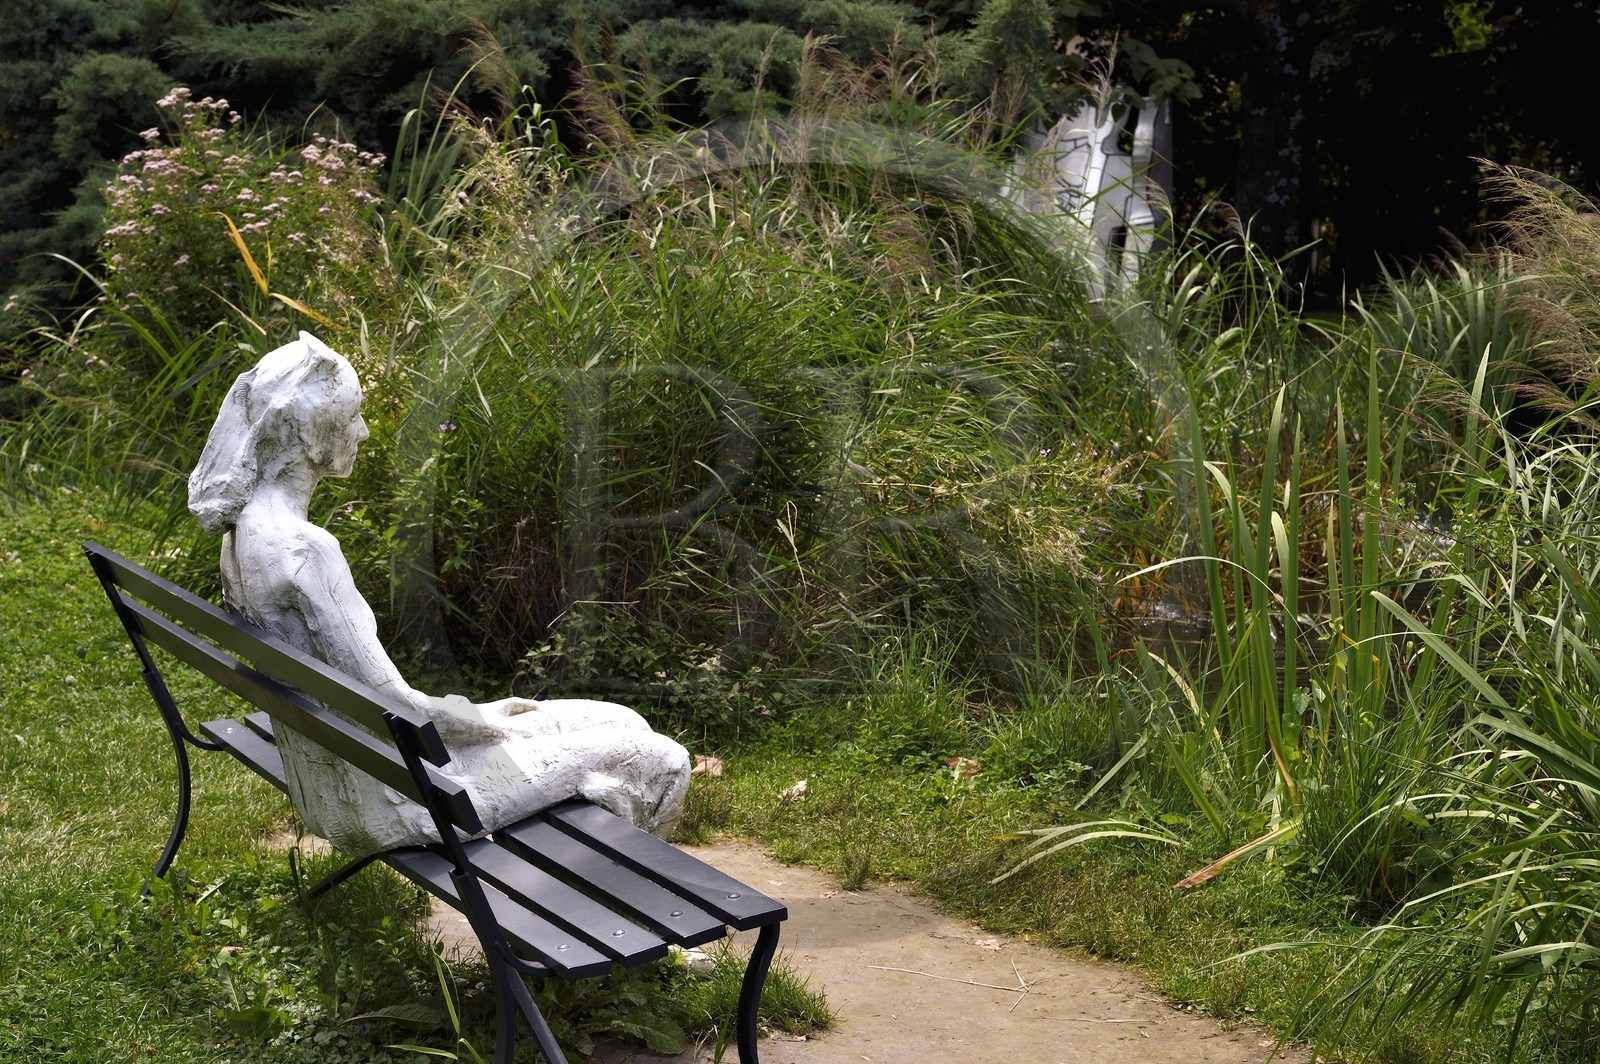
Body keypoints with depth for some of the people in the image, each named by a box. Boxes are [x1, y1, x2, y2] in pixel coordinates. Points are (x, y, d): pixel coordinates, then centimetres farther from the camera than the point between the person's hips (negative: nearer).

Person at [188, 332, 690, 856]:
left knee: (614, 722, 19)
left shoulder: (244, 526, 1)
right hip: (375, 796, -10)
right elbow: (392, 704, -27)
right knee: (654, 758, 3)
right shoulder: (304, 548, -29)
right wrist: (490, 719, -8)